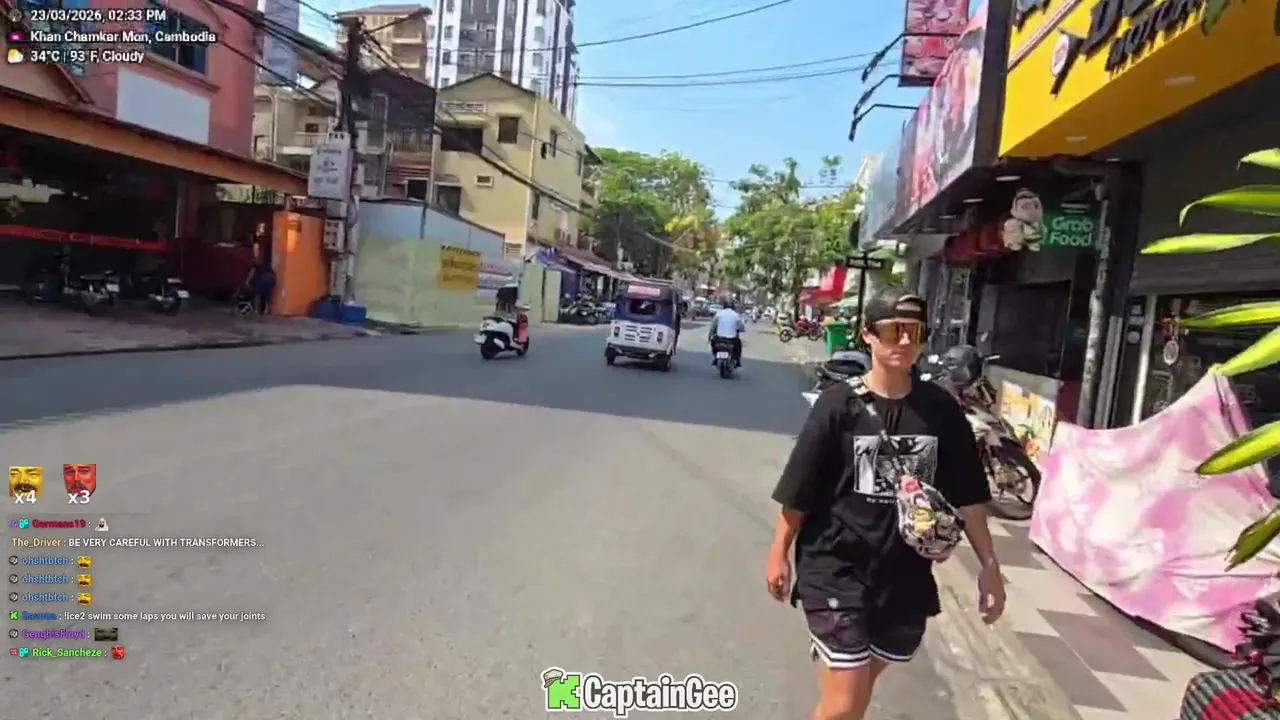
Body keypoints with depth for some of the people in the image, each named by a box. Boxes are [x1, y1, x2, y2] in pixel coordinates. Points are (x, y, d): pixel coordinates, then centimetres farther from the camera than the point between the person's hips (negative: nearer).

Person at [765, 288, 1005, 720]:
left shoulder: (940, 409, -2)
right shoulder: (839, 404, -11)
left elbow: (967, 496, 6)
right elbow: (798, 493, -6)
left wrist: (989, 565, 7)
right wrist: (779, 553, -1)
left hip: (906, 575, 4)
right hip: (837, 570, -3)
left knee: (861, 685, 20)